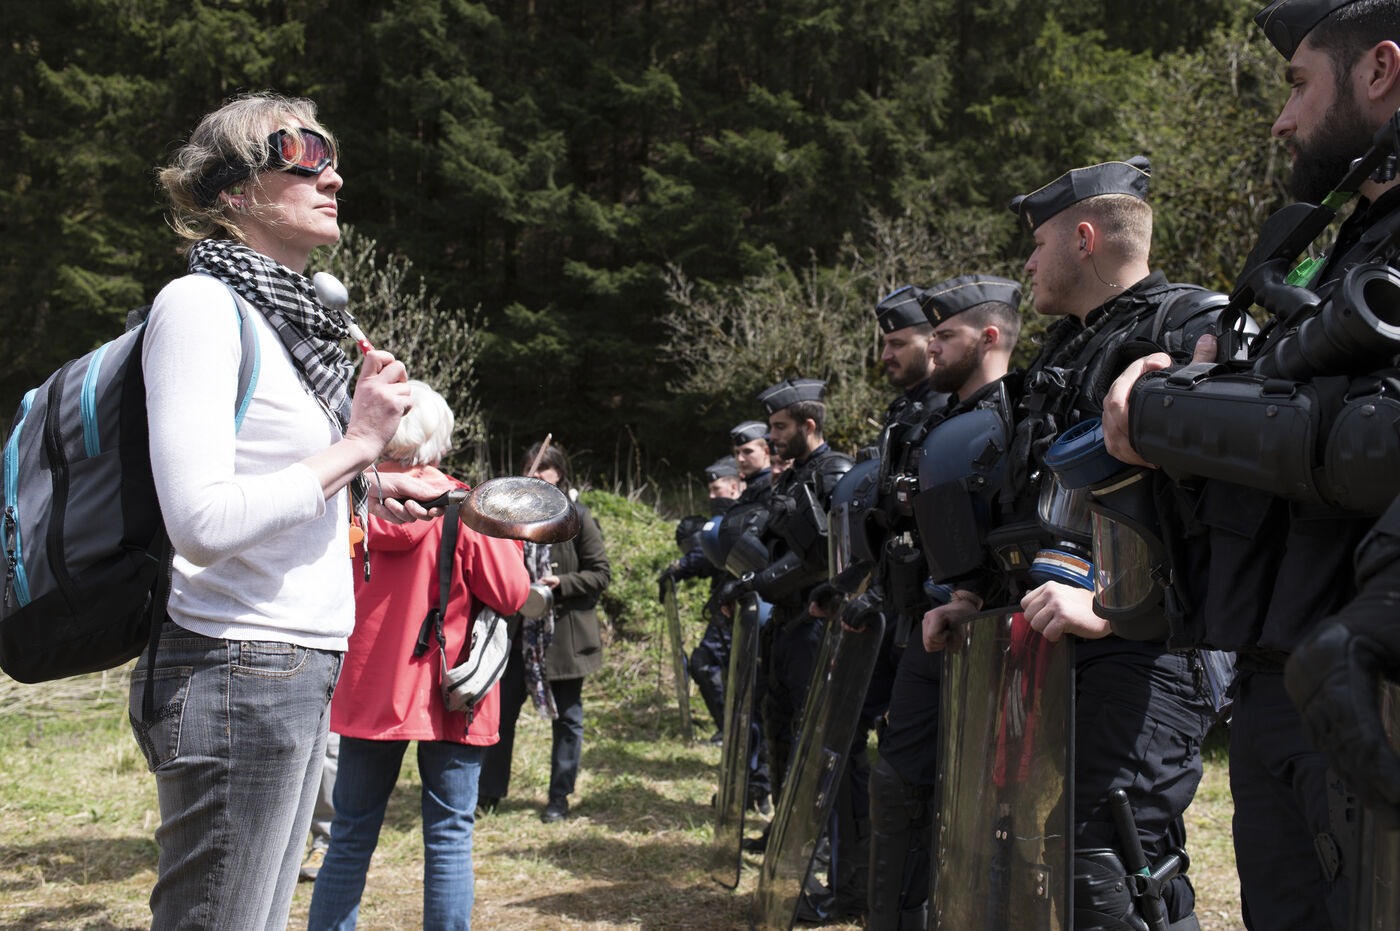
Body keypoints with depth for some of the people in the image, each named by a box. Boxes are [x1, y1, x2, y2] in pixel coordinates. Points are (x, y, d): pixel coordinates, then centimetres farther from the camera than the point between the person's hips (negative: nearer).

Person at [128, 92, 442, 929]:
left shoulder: (286, 316, 17)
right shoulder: (201, 302, -11)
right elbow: (202, 524, -22)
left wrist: (364, 495, 12)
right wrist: (354, 446, -13)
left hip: (301, 670, 9)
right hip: (237, 670, -9)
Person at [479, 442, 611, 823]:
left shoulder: (576, 517, -5)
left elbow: (601, 573, -6)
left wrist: (561, 584, -18)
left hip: (565, 631, -4)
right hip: (521, 629, 4)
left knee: (567, 715, 6)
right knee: (502, 707, 3)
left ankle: (560, 797, 18)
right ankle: (490, 792, 15)